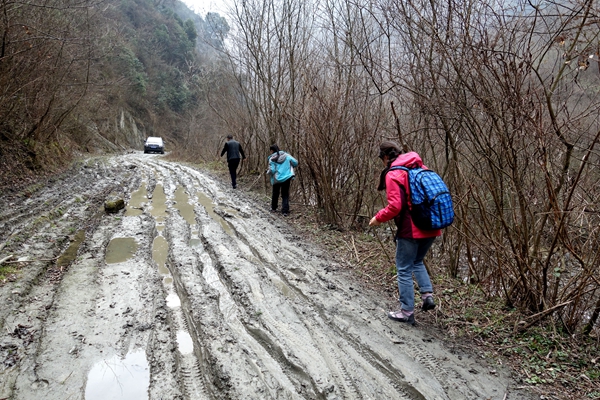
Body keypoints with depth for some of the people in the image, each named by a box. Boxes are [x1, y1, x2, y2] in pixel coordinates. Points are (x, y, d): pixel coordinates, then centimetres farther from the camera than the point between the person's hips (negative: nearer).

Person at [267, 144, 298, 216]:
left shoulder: (272, 159, -6)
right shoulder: (286, 155, -1)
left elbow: (272, 170, -13)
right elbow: (295, 163, -2)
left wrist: (268, 171, 9)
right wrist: (289, 166, 16)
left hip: (277, 179, -1)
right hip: (287, 177, 1)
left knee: (275, 194, 20)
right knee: (285, 194, 8)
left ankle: (273, 208, 35)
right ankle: (285, 211, 0)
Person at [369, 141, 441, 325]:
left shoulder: (393, 174, -11)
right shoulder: (421, 168, 10)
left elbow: (395, 206, -19)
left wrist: (378, 218, -5)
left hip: (410, 229, -7)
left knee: (404, 270, 7)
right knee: (417, 262, 27)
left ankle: (407, 312, 13)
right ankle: (427, 294, 13)